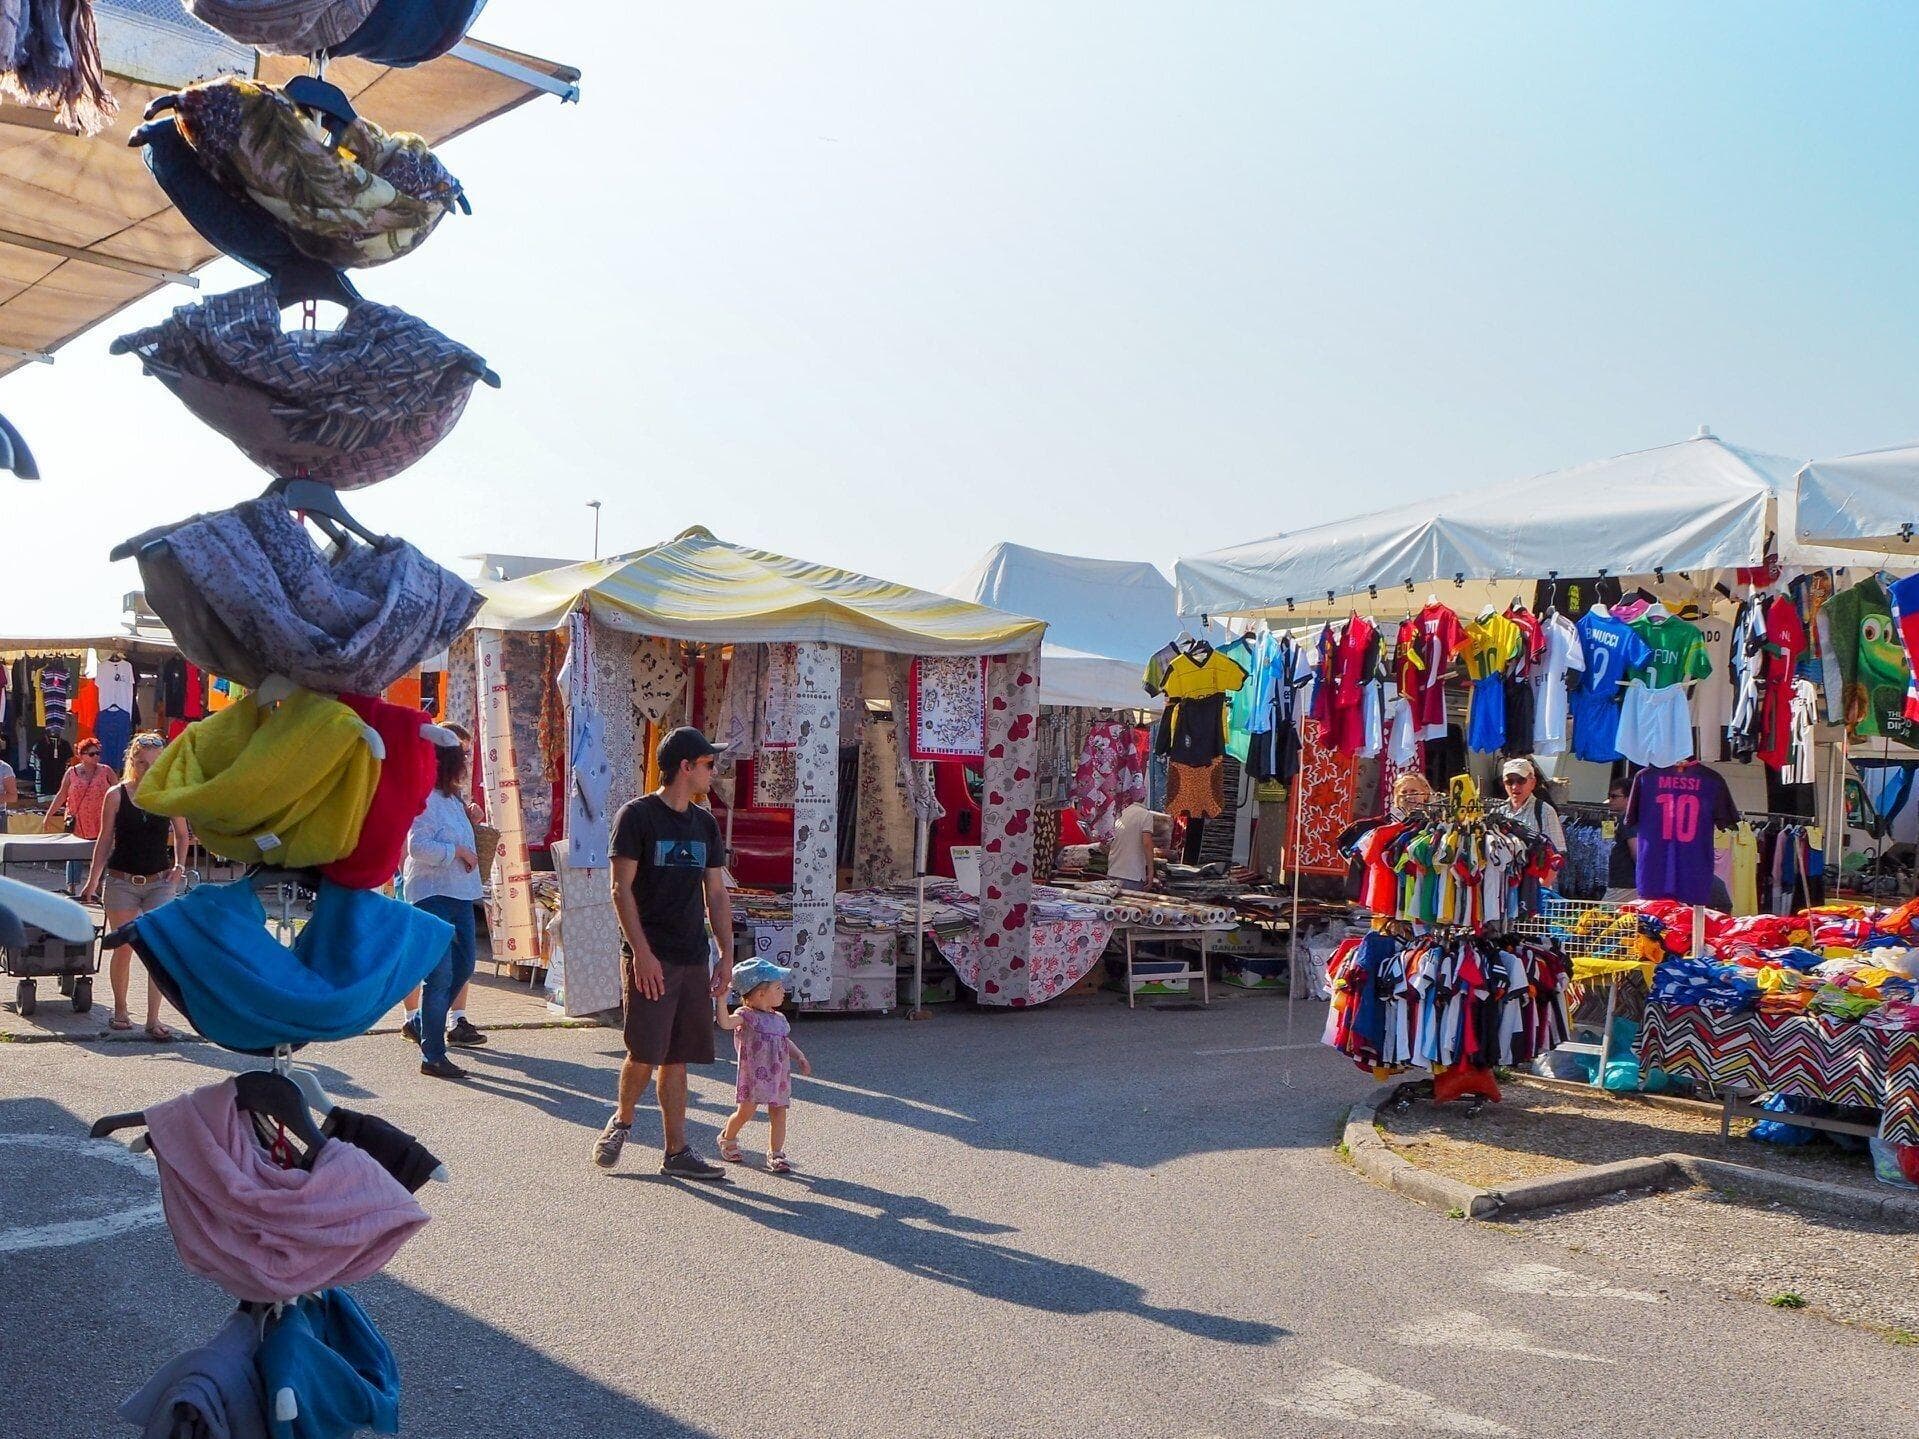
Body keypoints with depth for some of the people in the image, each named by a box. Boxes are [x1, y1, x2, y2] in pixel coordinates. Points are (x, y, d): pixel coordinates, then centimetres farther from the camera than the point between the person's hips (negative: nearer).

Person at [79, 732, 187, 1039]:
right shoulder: (116, 796, -1)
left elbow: (182, 835, 14)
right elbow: (105, 840, 4)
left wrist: (179, 867, 0)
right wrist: (93, 879, 1)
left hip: (160, 883, 0)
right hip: (121, 882, 0)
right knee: (124, 948, 6)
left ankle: (153, 1019, -3)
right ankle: (120, 1011, 26)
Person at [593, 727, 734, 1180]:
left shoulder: (705, 824, 14)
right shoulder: (637, 815, -5)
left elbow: (717, 895, 16)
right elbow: (621, 888, -8)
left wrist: (727, 956, 9)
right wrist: (642, 951, -15)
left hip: (694, 959, 6)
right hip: (651, 957, -6)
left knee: (678, 1057, 7)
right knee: (645, 1053, -8)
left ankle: (677, 1151, 12)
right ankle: (621, 1122, 19)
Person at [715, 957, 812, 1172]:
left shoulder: (779, 1019, 12)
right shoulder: (746, 1015, -10)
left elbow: (787, 1042, 25)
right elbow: (725, 1022, -28)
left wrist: (801, 1058, 13)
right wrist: (722, 999, -36)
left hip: (779, 1076, 6)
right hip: (754, 1075, -6)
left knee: (778, 1113, 3)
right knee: (746, 1111, -1)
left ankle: (776, 1153, 14)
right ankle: (727, 1139, 28)